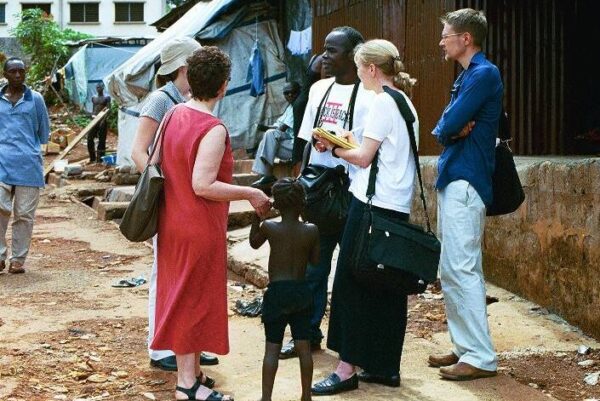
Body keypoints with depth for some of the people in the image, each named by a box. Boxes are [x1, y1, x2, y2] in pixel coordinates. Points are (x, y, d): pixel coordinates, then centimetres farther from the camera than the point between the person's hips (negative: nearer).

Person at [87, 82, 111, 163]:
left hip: (102, 120, -5)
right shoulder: (93, 98, 14)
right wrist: (92, 116, 5)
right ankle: (92, 158, 11)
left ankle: (100, 158, 5)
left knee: (101, 140, -1)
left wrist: (104, 120, -20)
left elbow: (108, 110, -9)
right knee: (90, 138, 0)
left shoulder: (107, 98, -1)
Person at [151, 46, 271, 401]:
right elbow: (203, 185, -25)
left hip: (173, 221, 8)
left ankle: (191, 369, 27)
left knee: (182, 296, 15)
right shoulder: (213, 129, -20)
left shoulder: (173, 115, 4)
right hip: (199, 228, -8)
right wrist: (251, 193, -19)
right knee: (195, 300, 1)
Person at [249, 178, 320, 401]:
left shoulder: (269, 228, -8)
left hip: (276, 292, -2)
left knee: (272, 348, 1)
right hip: (302, 291, 2)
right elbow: (315, 260, 8)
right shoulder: (311, 231, -5)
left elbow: (254, 243, 12)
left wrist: (257, 215, 18)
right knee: (303, 346, 8)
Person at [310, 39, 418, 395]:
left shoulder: (383, 102, -11)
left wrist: (335, 148, 4)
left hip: (374, 204, -9)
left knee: (352, 284, -3)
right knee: (387, 287, 11)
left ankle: (348, 368, -1)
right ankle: (386, 366, 16)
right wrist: (354, 142, 16)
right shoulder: (405, 102, 16)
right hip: (398, 207, 9)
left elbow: (363, 158, -12)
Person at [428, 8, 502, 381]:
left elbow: (449, 125, -18)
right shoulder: (467, 76, 19)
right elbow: (443, 129, 14)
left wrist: (453, 127, 3)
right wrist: (455, 129, -6)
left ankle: (481, 357, -8)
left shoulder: (484, 74, -11)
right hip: (453, 179, 10)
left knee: (462, 270, -11)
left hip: (465, 181, -10)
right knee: (450, 271, 12)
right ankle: (465, 346, 19)